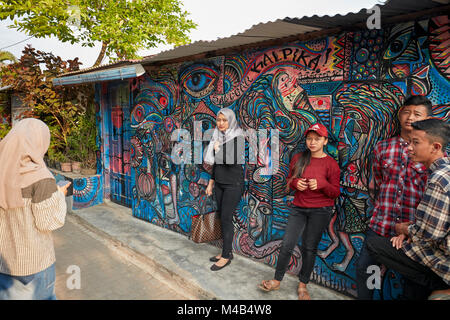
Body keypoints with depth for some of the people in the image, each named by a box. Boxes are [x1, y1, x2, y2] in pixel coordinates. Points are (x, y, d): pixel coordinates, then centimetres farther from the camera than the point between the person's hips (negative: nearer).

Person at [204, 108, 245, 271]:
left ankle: (226, 256, 8)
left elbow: (233, 160, -26)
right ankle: (227, 251, 23)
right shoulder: (218, 137, 9)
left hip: (233, 184, -7)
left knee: (226, 218, -4)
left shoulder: (238, 137, -12)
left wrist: (218, 149, -14)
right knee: (222, 217, 11)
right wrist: (211, 183, 17)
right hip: (219, 183, 7)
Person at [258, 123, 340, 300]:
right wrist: (295, 183, -9)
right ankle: (277, 280, 18)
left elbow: (335, 192, -3)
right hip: (299, 207, 2)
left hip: (320, 211, -2)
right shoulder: (298, 158, 3)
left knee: (309, 248, 8)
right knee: (287, 244, 1)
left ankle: (303, 285, 27)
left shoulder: (331, 164, -5)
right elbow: (289, 180, 14)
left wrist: (321, 184, -21)